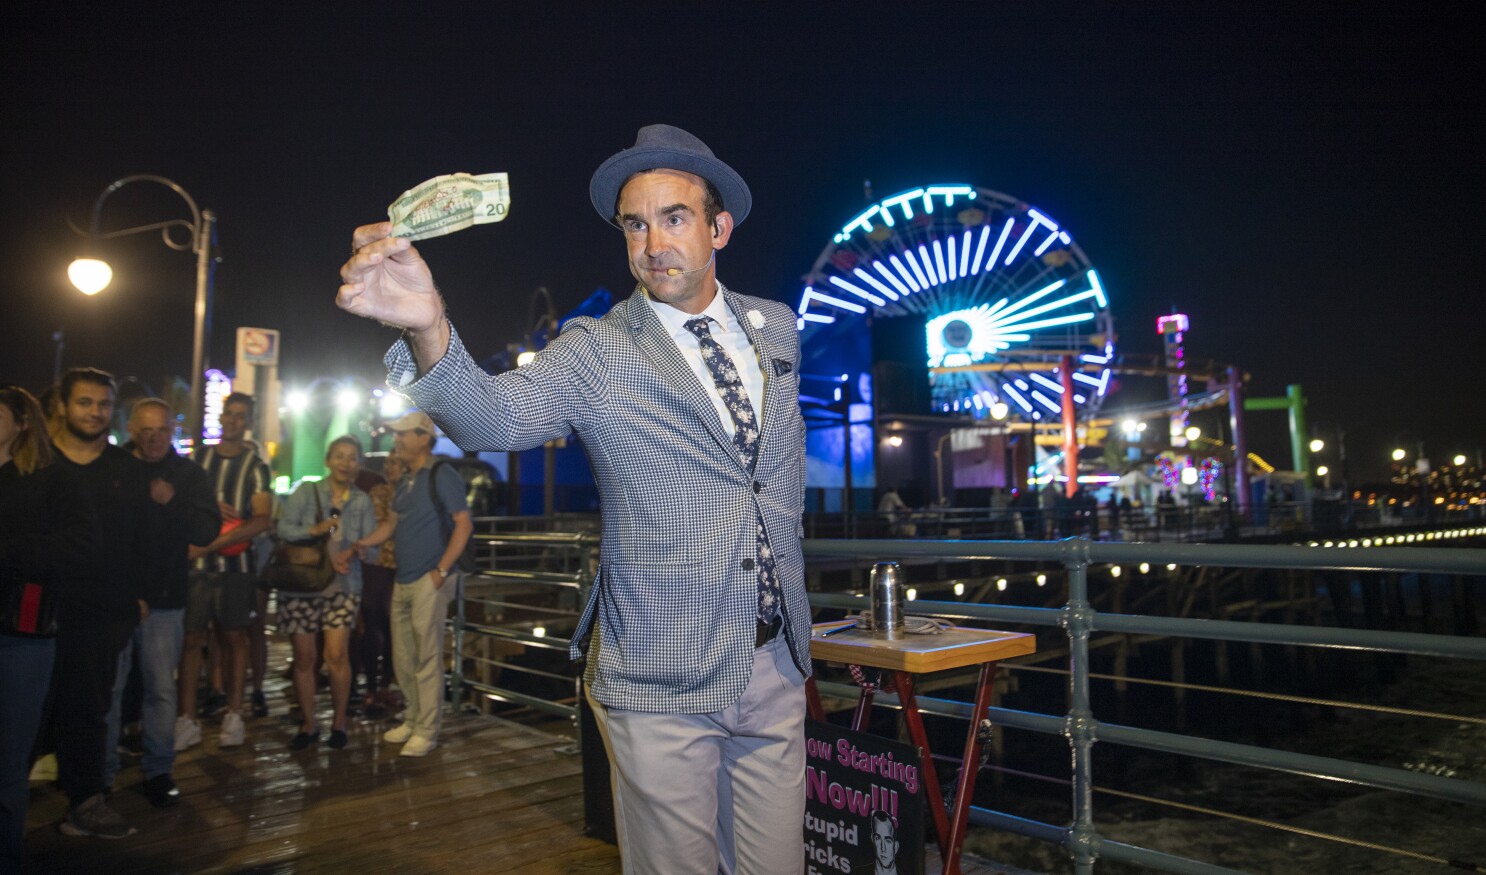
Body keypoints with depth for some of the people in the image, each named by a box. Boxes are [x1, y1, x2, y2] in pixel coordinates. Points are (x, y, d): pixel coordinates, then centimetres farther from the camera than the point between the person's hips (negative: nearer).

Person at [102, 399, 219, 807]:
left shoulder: (189, 474, 2)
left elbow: (208, 531, -6)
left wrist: (172, 501, -19)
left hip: (163, 599, 0)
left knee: (161, 688, 7)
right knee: (107, 688, 5)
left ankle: (158, 770, 18)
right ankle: (101, 773, 20)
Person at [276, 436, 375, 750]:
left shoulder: (362, 501, 7)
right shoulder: (307, 491, 1)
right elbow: (282, 528, -9)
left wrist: (353, 552, -19)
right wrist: (314, 530, -24)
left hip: (342, 586, 0)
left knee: (337, 655, -9)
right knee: (304, 657, 7)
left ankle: (339, 722, 10)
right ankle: (308, 724, 24)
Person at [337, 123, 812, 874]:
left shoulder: (777, 327, 6)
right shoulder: (597, 351, -8)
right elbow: (500, 415, -27)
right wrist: (430, 332, -46)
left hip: (776, 667, 4)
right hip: (662, 684, -4)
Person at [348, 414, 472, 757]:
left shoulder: (442, 475, -9)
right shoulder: (406, 481, 16)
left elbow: (464, 524, -14)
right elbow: (391, 523, 23)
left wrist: (442, 570, -17)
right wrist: (363, 543, 5)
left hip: (428, 581, -8)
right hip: (403, 581, 8)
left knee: (427, 658, -2)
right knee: (403, 658, 14)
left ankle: (426, 731, 7)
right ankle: (413, 719, 27)